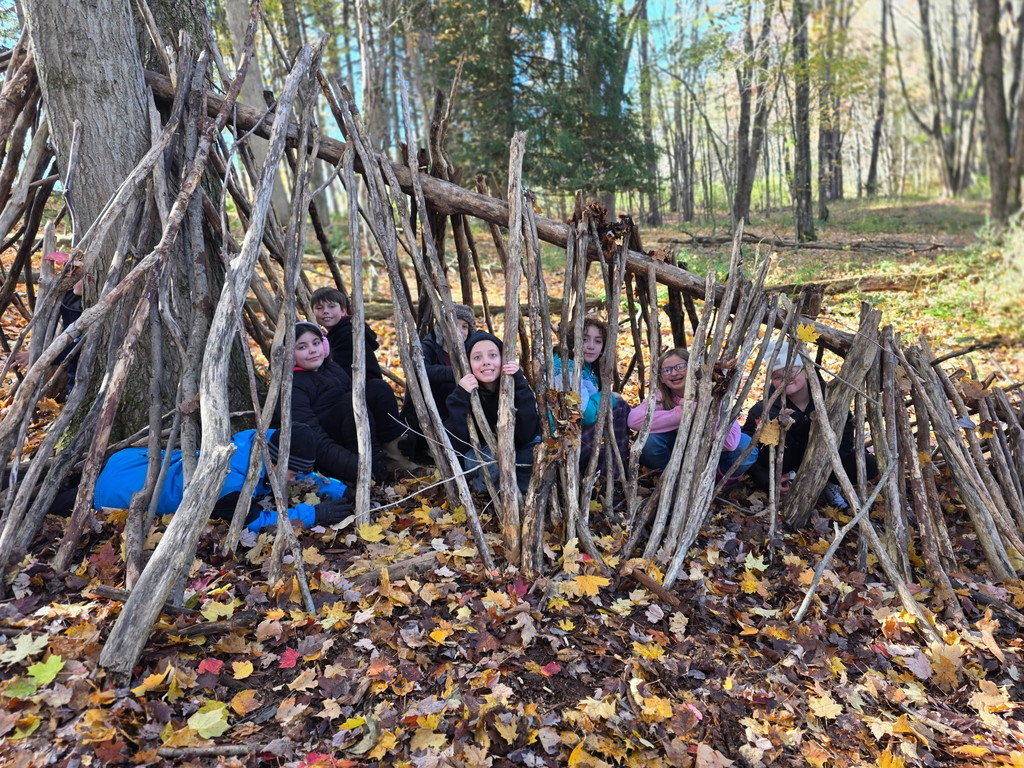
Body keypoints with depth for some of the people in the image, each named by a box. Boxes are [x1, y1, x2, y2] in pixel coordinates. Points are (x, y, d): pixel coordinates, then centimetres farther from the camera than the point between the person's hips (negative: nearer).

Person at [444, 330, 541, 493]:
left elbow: (528, 435, -29)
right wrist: (459, 397, -37)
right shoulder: (466, 392, -19)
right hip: (481, 456, -2)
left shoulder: (518, 385, -17)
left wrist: (519, 384, -34)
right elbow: (455, 446, -28)